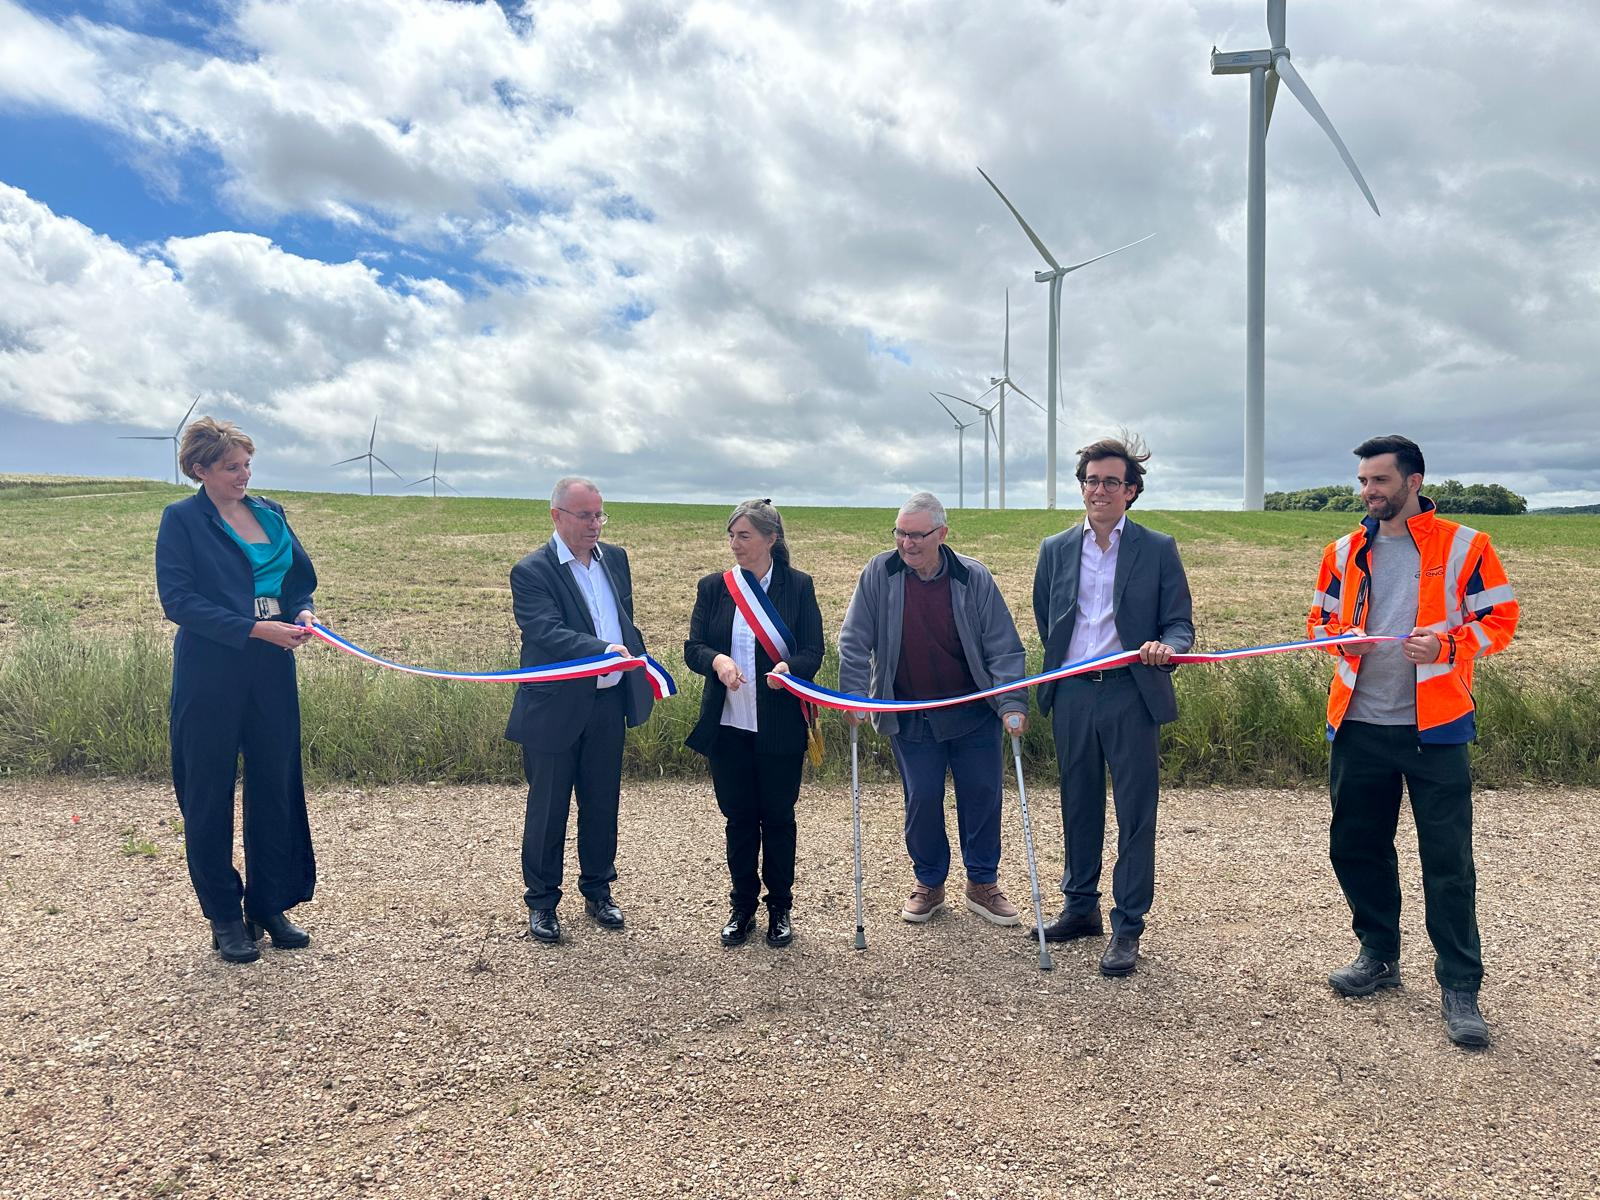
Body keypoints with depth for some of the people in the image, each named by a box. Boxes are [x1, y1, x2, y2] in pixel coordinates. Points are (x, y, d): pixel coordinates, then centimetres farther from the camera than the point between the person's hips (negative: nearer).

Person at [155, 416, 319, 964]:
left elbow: (301, 577, 18)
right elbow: (178, 600, -14)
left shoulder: (270, 513, 10)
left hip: (272, 672, 5)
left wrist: (301, 613, -4)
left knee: (276, 787, 9)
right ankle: (224, 917, 18)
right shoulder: (182, 519, -5)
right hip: (209, 676, -5)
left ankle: (269, 905, 23)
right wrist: (255, 629, -21)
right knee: (210, 795, 6)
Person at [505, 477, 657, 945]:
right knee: (547, 810, 8)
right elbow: (547, 633, -26)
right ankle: (542, 904, 22)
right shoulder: (532, 571, -12)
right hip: (555, 709, -5)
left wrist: (640, 668, 11)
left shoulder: (615, 558, 8)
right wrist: (604, 651, -39)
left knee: (603, 804, 16)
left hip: (609, 704, 6)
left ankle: (598, 892, 32)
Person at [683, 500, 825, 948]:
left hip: (781, 727, -2)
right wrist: (717, 660, -23)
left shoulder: (798, 586, -2)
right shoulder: (713, 587, 4)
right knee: (738, 816, 11)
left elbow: (813, 653, -5)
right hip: (727, 725, 2)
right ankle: (742, 906, 27)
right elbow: (692, 648, -1)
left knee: (777, 816, 9)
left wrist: (788, 667, -27)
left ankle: (780, 907, 25)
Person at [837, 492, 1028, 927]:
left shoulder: (973, 578, -8)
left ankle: (982, 883, 26)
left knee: (982, 795, 7)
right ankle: (928, 884, 27)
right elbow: (854, 642, -4)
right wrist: (855, 696, -12)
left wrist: (1013, 704, -14)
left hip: (973, 712, 0)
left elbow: (1003, 647, -6)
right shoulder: (879, 574, -8)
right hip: (910, 717, 0)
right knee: (921, 800, 6)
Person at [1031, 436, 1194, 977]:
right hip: (1072, 695, 3)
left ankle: (1127, 929, 10)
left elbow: (1180, 623, 0)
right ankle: (1081, 907, 30)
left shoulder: (1157, 549, 1)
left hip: (1131, 694, -3)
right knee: (1078, 806, 14)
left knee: (1135, 815, 0)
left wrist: (1165, 647, -21)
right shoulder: (1055, 549, 9)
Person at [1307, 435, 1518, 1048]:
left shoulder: (1464, 547, -2)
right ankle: (1379, 956, 30)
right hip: (1358, 726, 4)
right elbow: (1320, 617, 17)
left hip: (1434, 727, -4)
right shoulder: (1344, 552, 9)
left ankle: (1460, 987, 12)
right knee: (1356, 846, 12)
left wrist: (1446, 643, -20)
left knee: (1447, 859, 0)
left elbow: (1498, 619, -1)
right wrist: (1339, 636, -6)